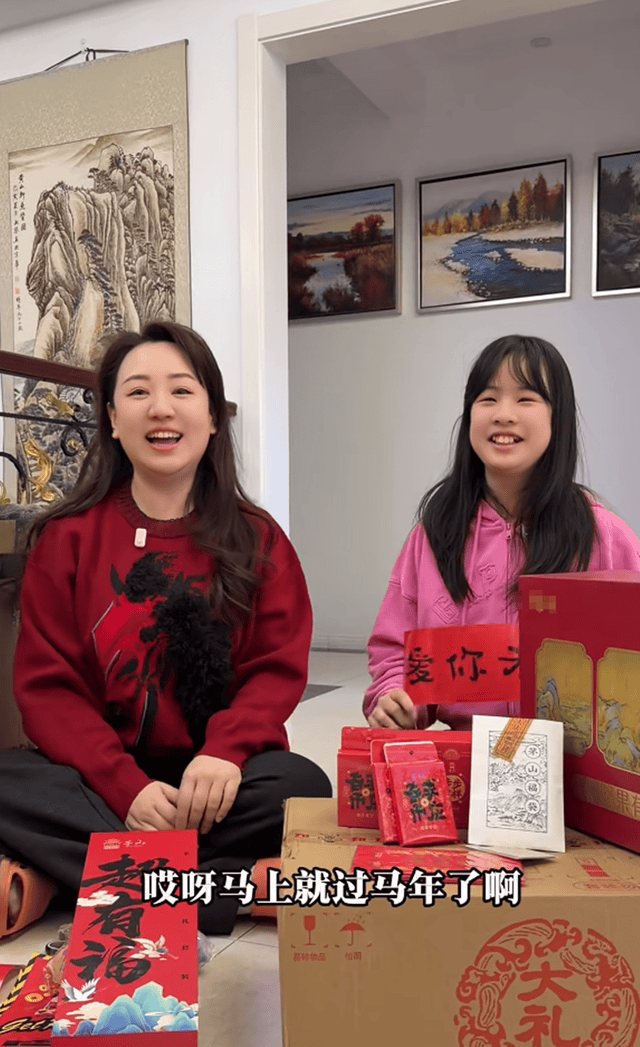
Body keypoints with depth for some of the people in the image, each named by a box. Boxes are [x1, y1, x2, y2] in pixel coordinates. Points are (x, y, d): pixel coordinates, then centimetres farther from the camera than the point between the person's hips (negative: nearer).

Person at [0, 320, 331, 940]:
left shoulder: (257, 539, 4)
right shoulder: (66, 538, 2)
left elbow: (279, 667, -1)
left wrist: (226, 751, -23)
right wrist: (127, 786, -20)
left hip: (218, 776, 1)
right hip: (101, 775, 0)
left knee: (302, 787, -29)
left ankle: (53, 879, -20)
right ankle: (240, 882, -25)